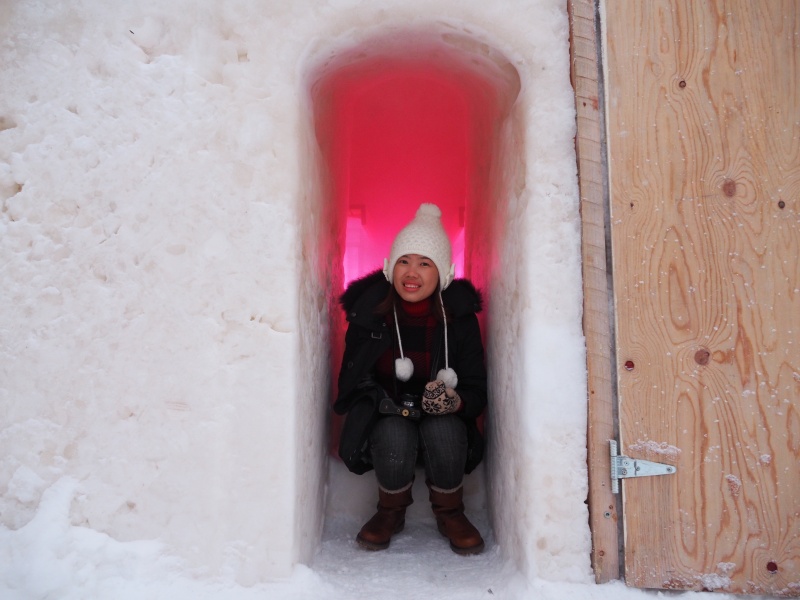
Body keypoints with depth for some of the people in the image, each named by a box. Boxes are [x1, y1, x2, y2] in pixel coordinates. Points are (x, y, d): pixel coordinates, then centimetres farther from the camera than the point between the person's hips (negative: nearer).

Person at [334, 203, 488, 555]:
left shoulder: (459, 315, -6)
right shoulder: (368, 310, -7)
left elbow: (476, 388, -4)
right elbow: (351, 381, -1)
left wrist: (455, 401, -28)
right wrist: (384, 403, -22)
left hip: (444, 422, 1)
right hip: (385, 420, 0)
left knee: (443, 431, -33)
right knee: (395, 435, -34)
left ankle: (450, 514, -2)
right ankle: (390, 513, -1)